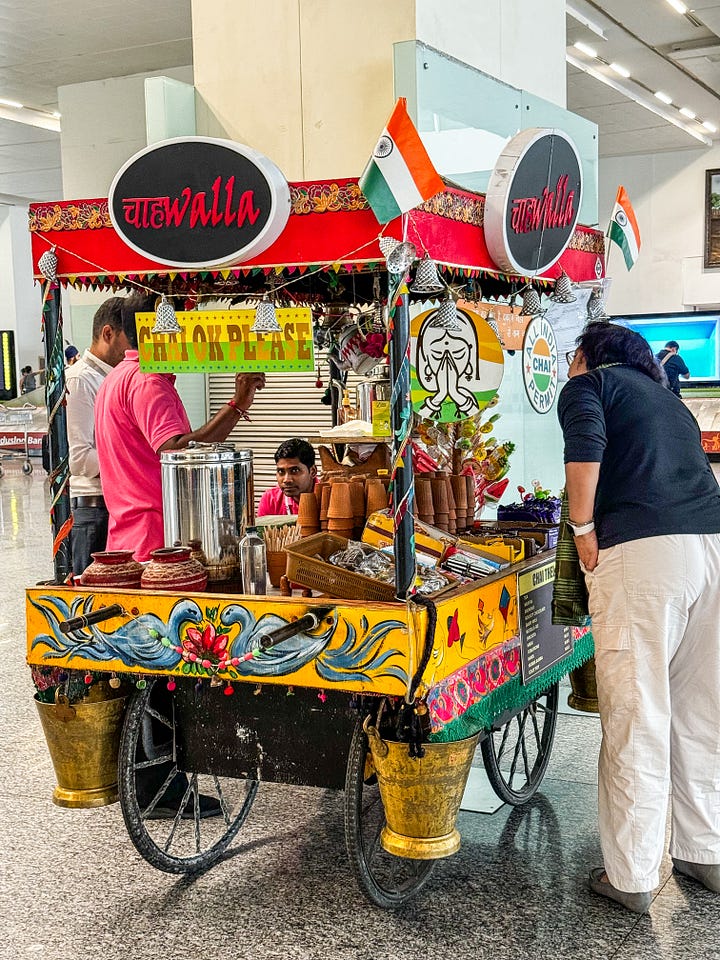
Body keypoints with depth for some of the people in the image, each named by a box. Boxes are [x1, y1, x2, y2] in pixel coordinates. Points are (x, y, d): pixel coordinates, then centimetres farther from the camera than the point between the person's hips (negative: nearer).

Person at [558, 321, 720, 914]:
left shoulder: (588, 382, 10)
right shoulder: (667, 399, 31)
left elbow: (586, 442, -11)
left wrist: (583, 530, -5)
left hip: (641, 551, -7)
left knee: (636, 719, -2)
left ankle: (631, 878, 5)